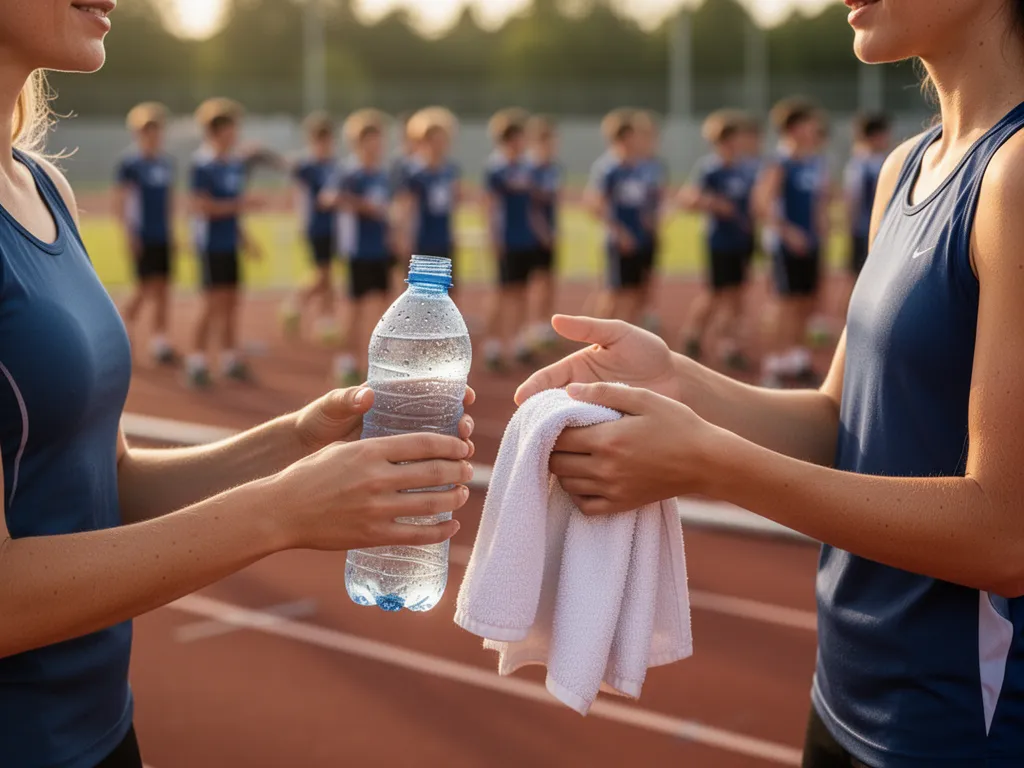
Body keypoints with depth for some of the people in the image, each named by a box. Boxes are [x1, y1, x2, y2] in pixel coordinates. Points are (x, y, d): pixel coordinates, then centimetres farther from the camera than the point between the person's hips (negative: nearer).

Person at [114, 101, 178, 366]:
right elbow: (119, 202, -9)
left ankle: (160, 341, 11)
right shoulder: (129, 163, -8)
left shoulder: (167, 162, 10)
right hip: (142, 238, -6)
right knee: (146, 288, -6)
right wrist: (129, 234, -14)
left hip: (164, 237, 6)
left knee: (163, 290, 5)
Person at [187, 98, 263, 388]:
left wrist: (243, 237, 19)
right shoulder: (202, 164, -14)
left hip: (230, 243, 7)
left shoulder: (236, 163, 10)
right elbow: (203, 206, -19)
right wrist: (240, 204, -19)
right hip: (211, 243, -7)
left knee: (231, 302, 12)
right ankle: (197, 361, 2)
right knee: (214, 303, -6)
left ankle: (230, 358, 21)